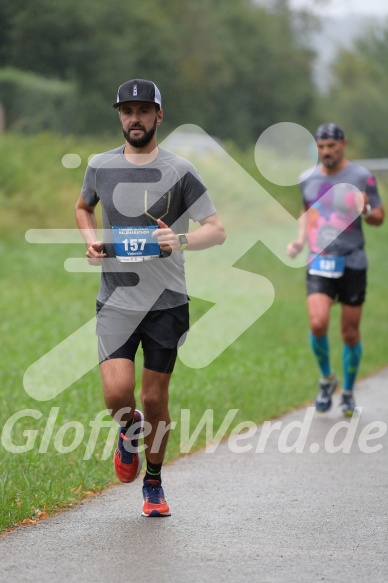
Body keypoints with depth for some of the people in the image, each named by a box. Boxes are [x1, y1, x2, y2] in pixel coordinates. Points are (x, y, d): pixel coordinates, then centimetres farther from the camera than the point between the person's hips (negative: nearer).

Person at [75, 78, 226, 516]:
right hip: (115, 300, 1)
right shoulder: (100, 167, 4)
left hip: (166, 300, -1)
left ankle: (153, 485, 26)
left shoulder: (179, 172, -4)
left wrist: (181, 240, -24)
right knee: (117, 392, -16)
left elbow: (217, 230, -4)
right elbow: (83, 208, 25)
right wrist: (91, 240, 4)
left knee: (155, 398, 5)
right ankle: (129, 431, 20)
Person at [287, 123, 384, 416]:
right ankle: (327, 378, 10)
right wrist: (300, 240, 7)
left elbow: (379, 217, 3)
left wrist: (365, 209, -19)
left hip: (352, 263, -2)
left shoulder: (361, 177, -4)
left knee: (350, 333, 4)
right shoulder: (308, 180, 6)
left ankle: (348, 392, 24)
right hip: (319, 262, 2)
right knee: (318, 324, -17)